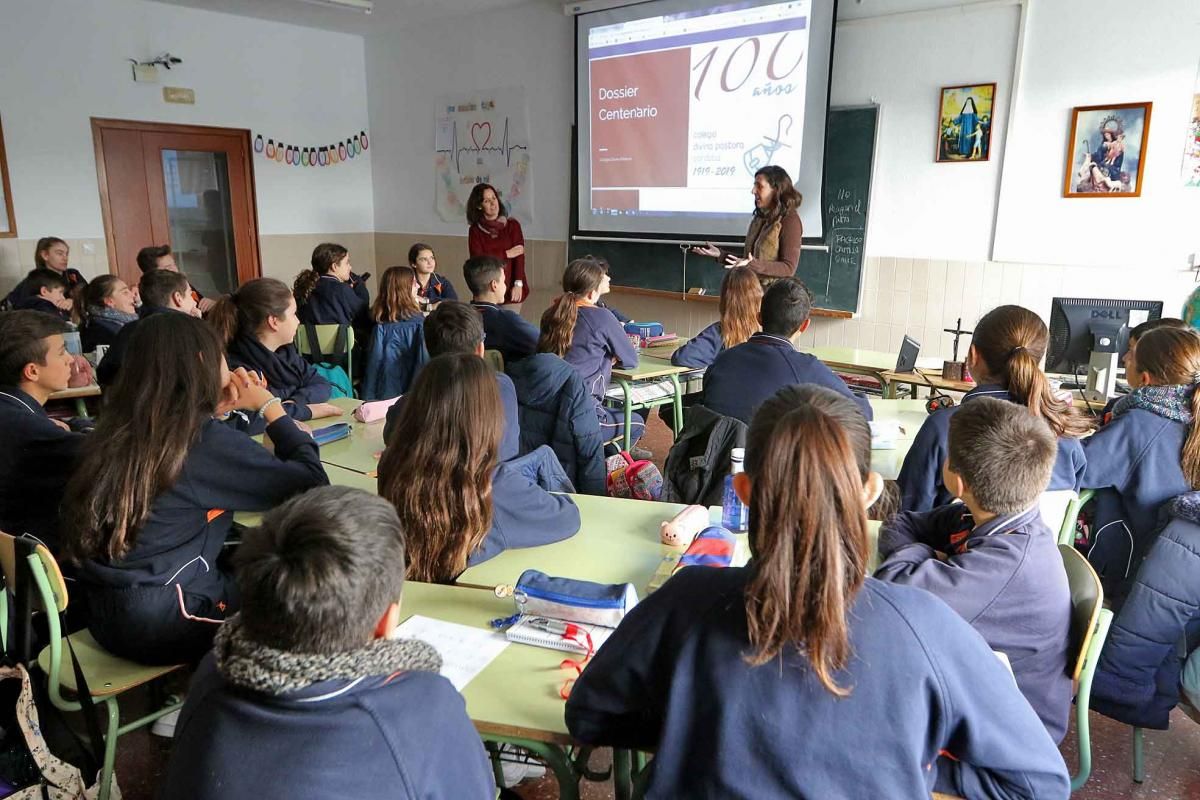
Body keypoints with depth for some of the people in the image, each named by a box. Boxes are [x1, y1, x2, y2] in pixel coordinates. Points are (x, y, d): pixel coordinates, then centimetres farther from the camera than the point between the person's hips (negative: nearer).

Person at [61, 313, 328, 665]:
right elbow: (312, 485, -19)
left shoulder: (117, 427, 0)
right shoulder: (207, 440, -22)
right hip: (162, 625, -7)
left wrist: (214, 412, 5)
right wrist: (269, 406, -9)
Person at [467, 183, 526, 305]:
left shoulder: (512, 225, 3)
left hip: (511, 290, 0)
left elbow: (519, 255, -6)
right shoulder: (475, 230, 5)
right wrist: (506, 254, -7)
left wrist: (518, 284, -17)